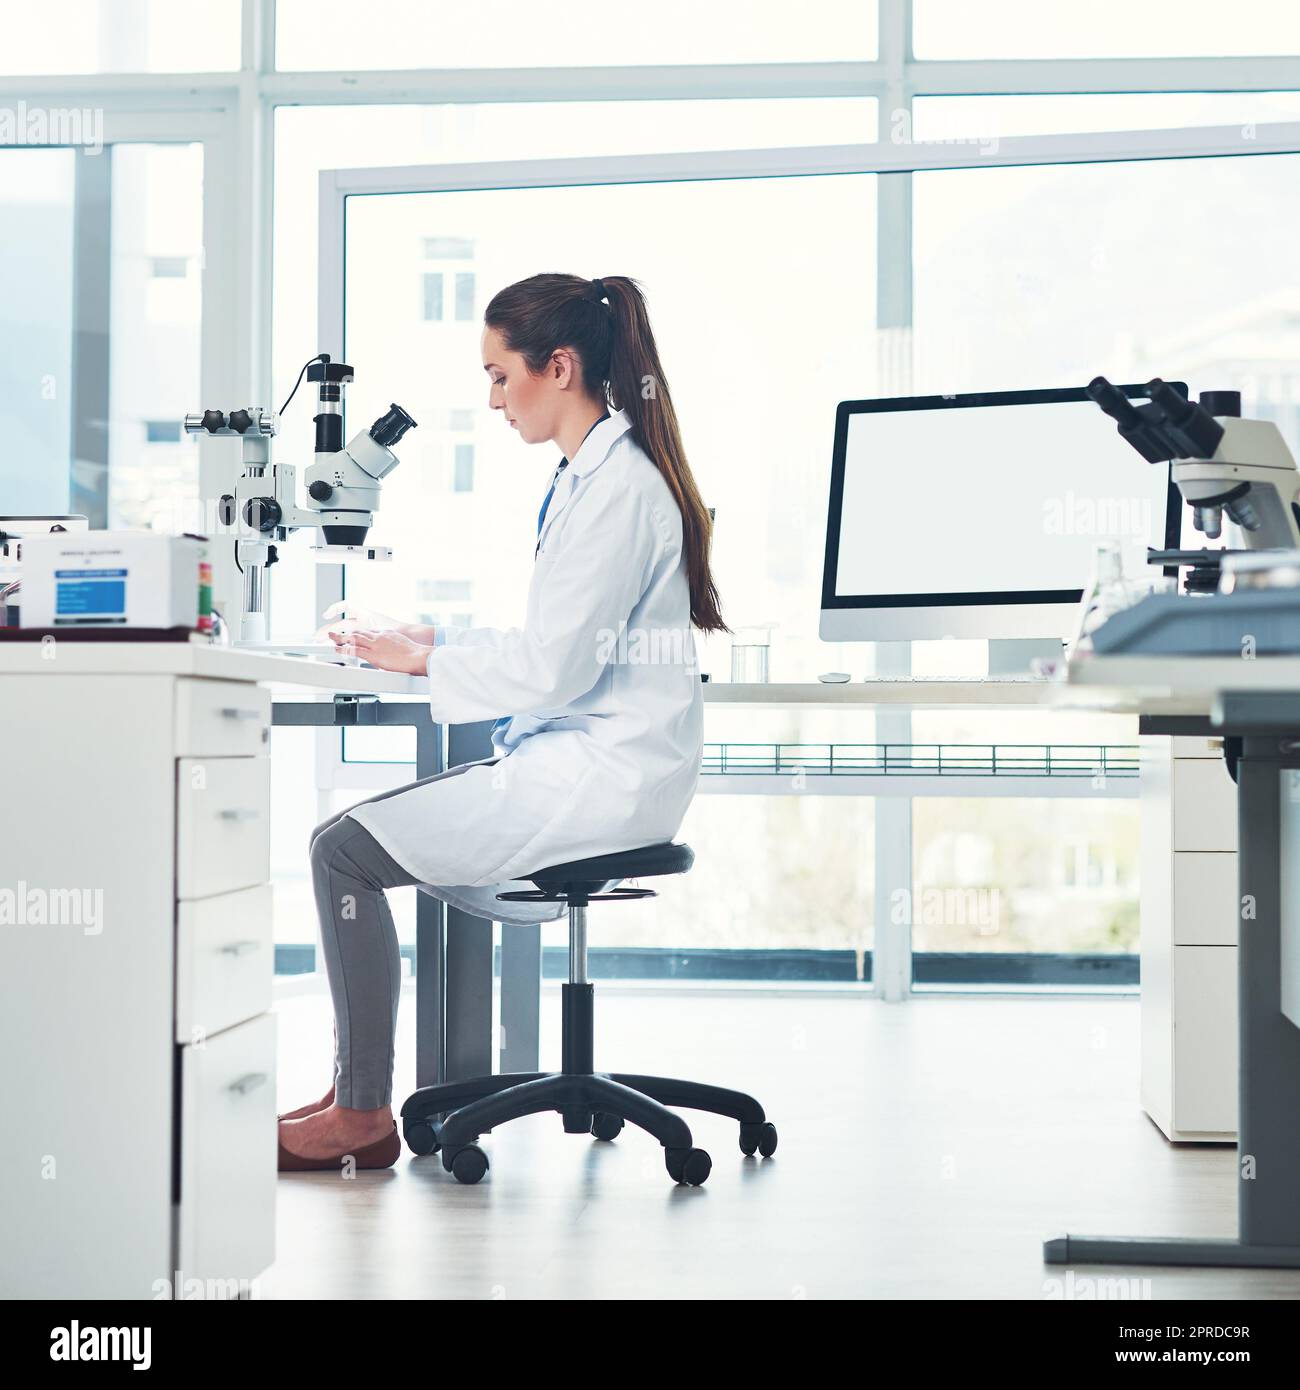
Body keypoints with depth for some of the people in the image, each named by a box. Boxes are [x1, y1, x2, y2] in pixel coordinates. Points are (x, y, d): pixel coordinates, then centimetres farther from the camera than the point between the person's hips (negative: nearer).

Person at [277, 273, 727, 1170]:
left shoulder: (618, 487, -16)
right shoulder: (594, 473, 16)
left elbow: (555, 665, -20)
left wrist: (424, 658, -9)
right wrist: (426, 637, 10)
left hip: (602, 776, -11)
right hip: (577, 758, 11)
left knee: (345, 850, -13)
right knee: (360, 827, 11)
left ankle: (364, 1118, -3)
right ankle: (356, 1086, 14)